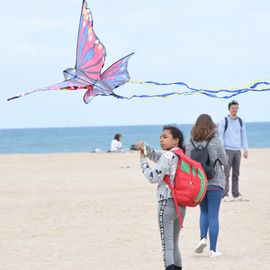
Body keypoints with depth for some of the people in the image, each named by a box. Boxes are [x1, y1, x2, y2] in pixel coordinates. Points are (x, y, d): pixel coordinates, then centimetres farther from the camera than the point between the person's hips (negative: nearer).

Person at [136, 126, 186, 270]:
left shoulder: (167, 157, -13)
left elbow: (154, 177, -17)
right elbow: (156, 156, 24)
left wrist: (143, 161, -6)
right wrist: (145, 146, 9)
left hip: (167, 203, -8)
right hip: (181, 204, 8)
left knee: (167, 246, -7)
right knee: (174, 244, 18)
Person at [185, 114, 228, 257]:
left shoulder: (190, 143, -2)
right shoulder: (215, 141, -10)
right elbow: (224, 161, 0)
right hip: (215, 182, -3)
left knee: (204, 212, 21)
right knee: (213, 215, 3)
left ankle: (203, 238, -2)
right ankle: (213, 249, 4)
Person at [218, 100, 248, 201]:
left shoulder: (240, 121, 11)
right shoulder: (224, 121, -1)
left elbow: (243, 136, 16)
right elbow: (220, 136, -3)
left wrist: (246, 150, 10)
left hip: (237, 150, 4)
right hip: (228, 150, -4)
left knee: (236, 174, 6)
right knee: (226, 173, -8)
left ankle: (236, 194, 10)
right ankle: (225, 195, -9)